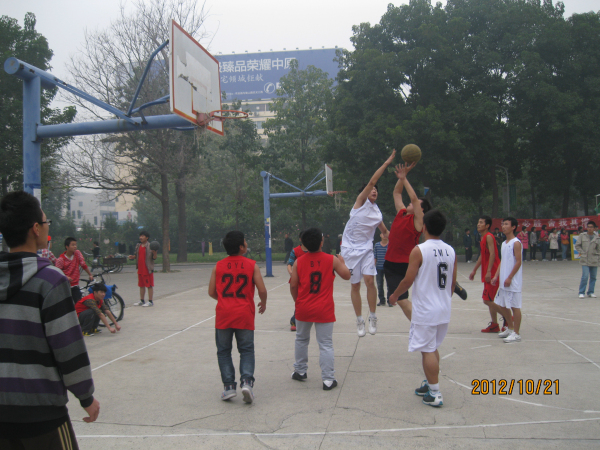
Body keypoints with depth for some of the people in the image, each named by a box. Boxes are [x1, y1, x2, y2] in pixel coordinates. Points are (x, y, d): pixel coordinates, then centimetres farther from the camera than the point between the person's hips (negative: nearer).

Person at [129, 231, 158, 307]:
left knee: (149, 286, -1)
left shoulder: (150, 246, -8)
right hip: (140, 269, 7)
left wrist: (154, 253, -29)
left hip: (148, 269, -7)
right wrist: (133, 257, 3)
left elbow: (154, 258, -9)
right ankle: (142, 301, 23)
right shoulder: (138, 246, 11)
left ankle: (150, 301, 4)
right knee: (141, 285, 14)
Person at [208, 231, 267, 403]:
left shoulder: (218, 266, 1)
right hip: (245, 314, -1)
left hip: (223, 314, 1)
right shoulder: (251, 265, -4)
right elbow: (262, 290, -6)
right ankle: (247, 380, -9)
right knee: (246, 350, 10)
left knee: (224, 351, 12)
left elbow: (211, 292, 6)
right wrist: (263, 304, 14)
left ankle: (229, 386, 7)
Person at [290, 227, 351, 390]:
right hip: (324, 310, -2)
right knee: (326, 345, 2)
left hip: (303, 309, 2)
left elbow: (293, 286, -1)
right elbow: (347, 275, 4)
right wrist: (342, 262, 22)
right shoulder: (332, 260, -6)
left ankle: (300, 371, 33)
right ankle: (328, 380, 1)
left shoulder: (298, 262, -2)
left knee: (301, 340, 22)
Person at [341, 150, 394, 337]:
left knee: (370, 281, -15)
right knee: (355, 286, 3)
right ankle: (359, 320, 15)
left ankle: (372, 317, -1)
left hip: (366, 249, 3)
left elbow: (385, 232, 24)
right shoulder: (361, 201, -3)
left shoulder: (377, 213, 11)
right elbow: (371, 182, -15)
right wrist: (387, 163, -17)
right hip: (350, 248, -3)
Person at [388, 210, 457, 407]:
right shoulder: (450, 251, 4)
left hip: (425, 311, -7)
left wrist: (395, 295, 4)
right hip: (444, 310, 7)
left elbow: (408, 280, -14)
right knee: (433, 348, 21)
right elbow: (453, 282, 11)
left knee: (428, 350, 1)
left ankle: (435, 394, 5)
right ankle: (429, 383, 31)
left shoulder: (419, 250, -16)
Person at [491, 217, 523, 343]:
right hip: (503, 282, 9)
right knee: (500, 305, 13)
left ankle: (516, 333, 5)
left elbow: (518, 262, -15)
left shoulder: (516, 243, -11)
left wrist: (509, 278, -18)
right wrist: (496, 276, 9)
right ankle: (510, 328, 28)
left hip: (513, 282, -9)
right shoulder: (504, 243, 14)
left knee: (515, 306, -2)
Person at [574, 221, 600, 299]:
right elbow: (577, 246, 4)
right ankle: (581, 292, -2)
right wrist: (582, 253, -6)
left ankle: (590, 292, 20)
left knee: (593, 277, 8)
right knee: (585, 276, -11)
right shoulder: (582, 236, 1)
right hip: (585, 260, -3)